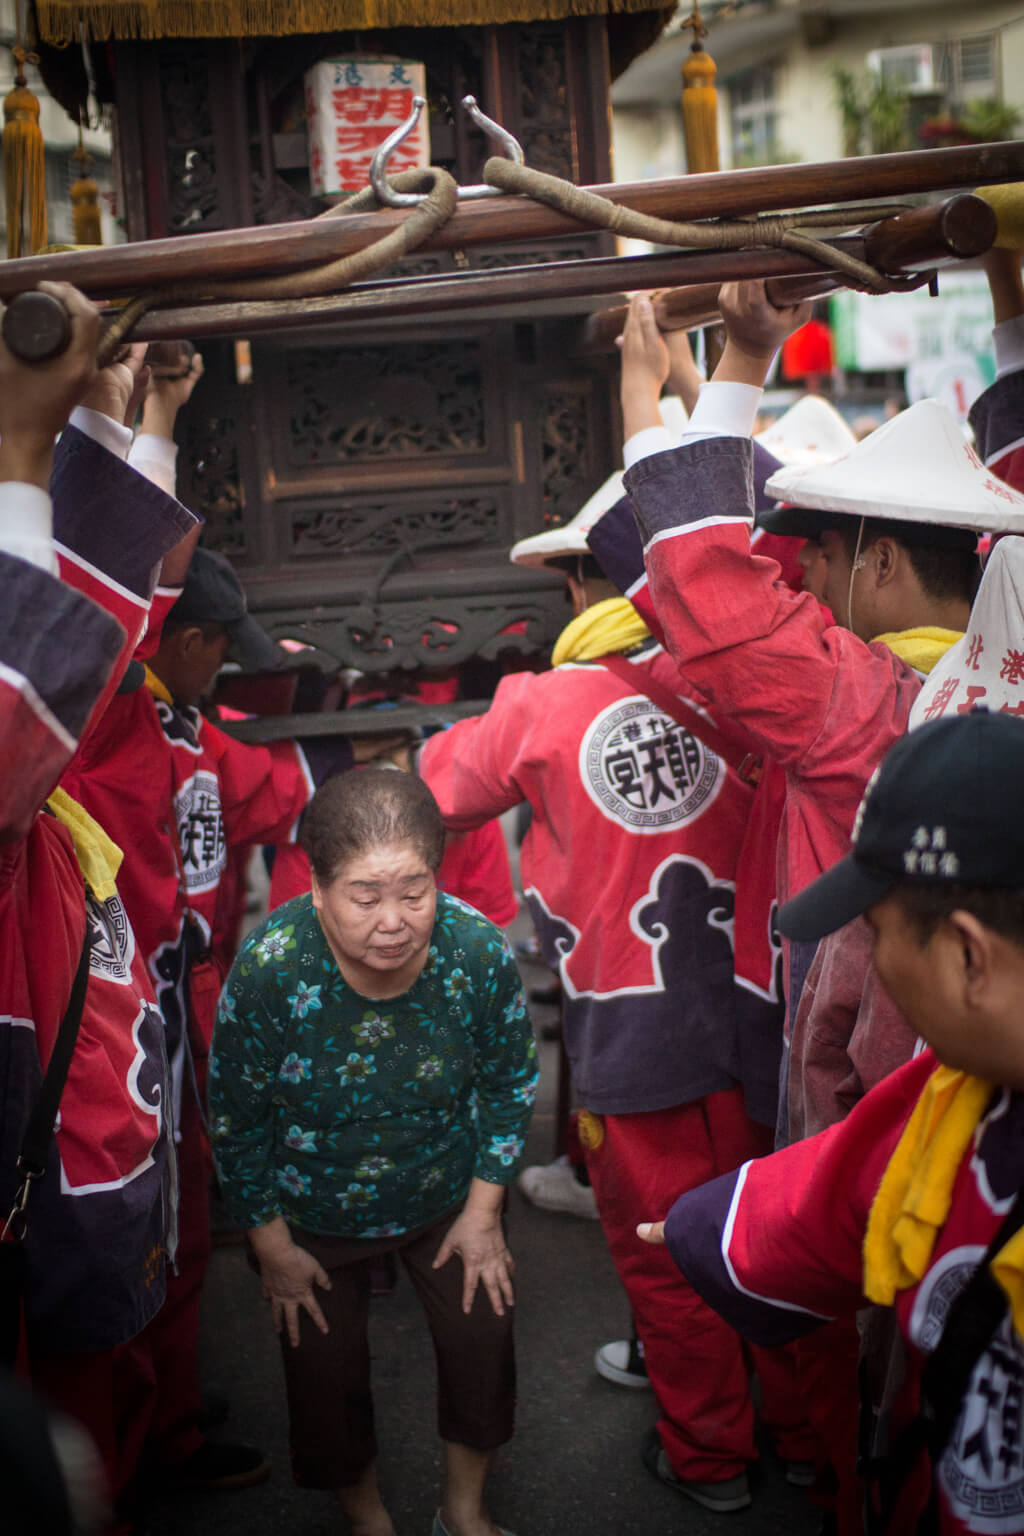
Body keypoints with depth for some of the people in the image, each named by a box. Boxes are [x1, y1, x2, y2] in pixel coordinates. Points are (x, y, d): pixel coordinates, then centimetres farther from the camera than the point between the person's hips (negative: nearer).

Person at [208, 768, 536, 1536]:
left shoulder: (479, 950, -27)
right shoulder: (267, 970, -32)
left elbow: (510, 1085, -8)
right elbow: (238, 1122, -16)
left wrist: (484, 1211, -3)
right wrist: (273, 1248, -7)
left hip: (447, 1192, 2)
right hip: (314, 1216, -1)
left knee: (483, 1337, 8)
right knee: (326, 1368, 9)